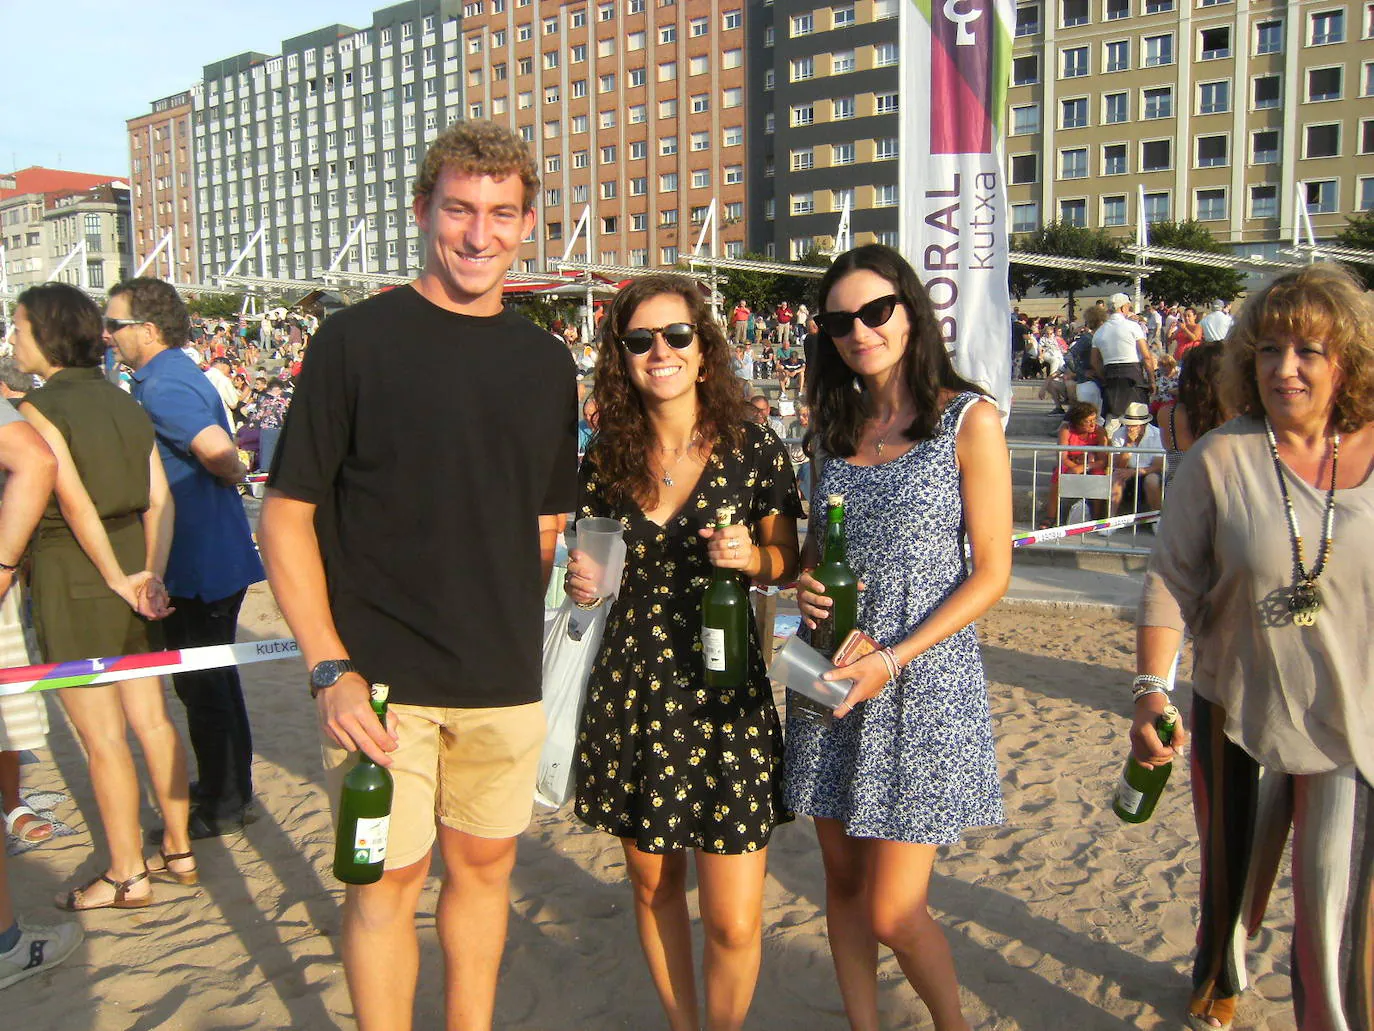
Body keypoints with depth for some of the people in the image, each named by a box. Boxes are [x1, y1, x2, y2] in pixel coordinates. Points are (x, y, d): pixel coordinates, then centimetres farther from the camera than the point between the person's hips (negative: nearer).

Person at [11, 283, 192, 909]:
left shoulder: (38, 408, -11)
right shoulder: (125, 403, 9)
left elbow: (74, 503, -21)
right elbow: (159, 499, 2)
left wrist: (117, 578, -14)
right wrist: (151, 574, -3)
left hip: (72, 576, -7)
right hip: (133, 562, 7)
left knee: (102, 738, 2)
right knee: (152, 720, 13)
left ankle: (126, 876, 13)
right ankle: (178, 851, 24)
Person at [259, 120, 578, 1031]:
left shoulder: (545, 362, 6)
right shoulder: (356, 340, -7)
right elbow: (287, 515, -7)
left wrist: (519, 628, 5)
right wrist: (330, 669, -15)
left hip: (504, 679, 4)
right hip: (381, 676, -4)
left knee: (485, 862, 15)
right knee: (390, 878, 6)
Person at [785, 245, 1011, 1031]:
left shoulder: (969, 419, -6)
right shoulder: (839, 426, 9)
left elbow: (992, 573, -8)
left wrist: (893, 659, -17)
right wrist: (808, 586, -4)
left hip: (925, 679, -5)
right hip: (834, 675, 5)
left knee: (892, 913, -2)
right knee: (843, 883, 12)